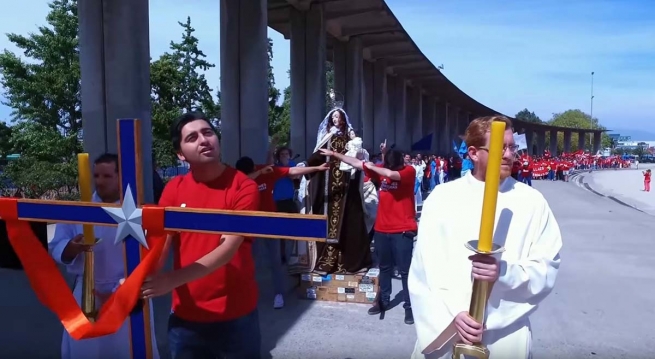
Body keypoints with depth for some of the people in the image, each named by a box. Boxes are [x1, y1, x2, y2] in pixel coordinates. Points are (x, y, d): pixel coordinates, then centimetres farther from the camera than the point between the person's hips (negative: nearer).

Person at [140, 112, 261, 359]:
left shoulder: (244, 187, -12)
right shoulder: (174, 189, 1)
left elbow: (229, 248, -20)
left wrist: (174, 279, -28)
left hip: (236, 317, -3)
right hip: (185, 317, 3)